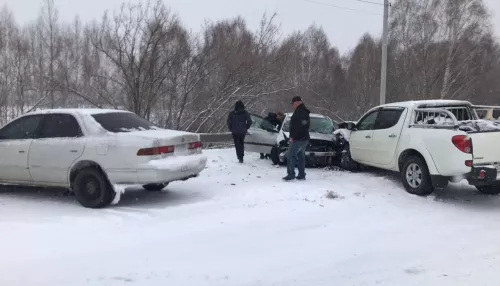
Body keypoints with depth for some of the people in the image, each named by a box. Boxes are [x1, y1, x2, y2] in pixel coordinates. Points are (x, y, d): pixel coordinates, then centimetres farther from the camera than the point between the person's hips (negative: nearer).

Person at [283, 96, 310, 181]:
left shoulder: (299, 112, -15)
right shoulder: (305, 112, 18)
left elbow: (296, 126, -23)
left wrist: (292, 136, -20)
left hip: (298, 139, -10)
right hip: (305, 138, 10)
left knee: (290, 156, -7)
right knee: (300, 156, 14)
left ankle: (291, 174, -10)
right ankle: (301, 175, 16)